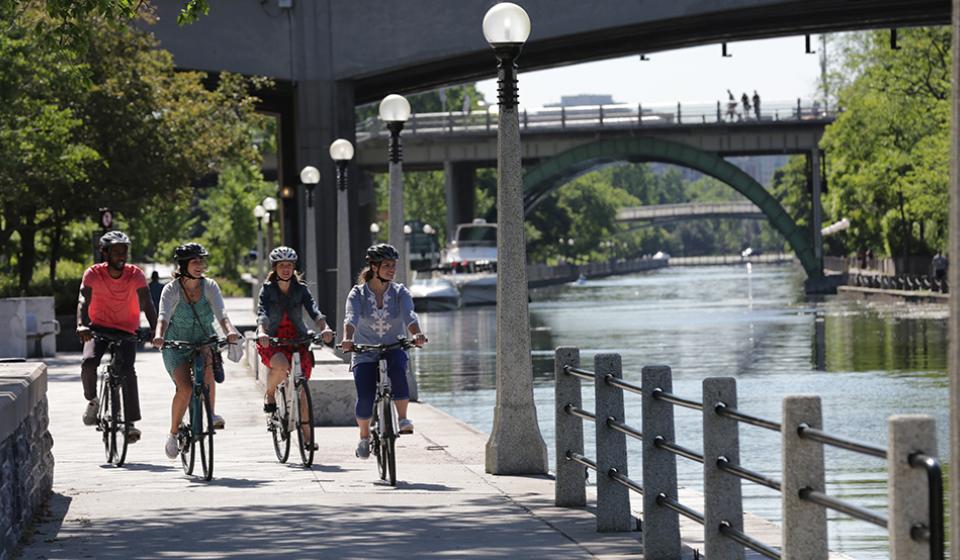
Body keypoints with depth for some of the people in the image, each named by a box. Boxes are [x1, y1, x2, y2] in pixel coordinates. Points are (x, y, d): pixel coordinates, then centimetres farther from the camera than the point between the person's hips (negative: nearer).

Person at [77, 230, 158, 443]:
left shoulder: (135, 275, -12)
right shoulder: (93, 274, -14)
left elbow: (147, 304, -19)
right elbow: (84, 300, -25)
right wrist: (81, 325, -44)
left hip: (126, 329, 0)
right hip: (99, 326, 0)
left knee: (128, 370, -19)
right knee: (89, 362, -25)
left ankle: (130, 423, -18)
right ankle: (92, 400, 4)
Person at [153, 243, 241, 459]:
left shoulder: (209, 286, -6)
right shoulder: (172, 289, -12)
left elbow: (221, 313, -20)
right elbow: (164, 316, -27)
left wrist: (230, 331, -42)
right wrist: (159, 336, -49)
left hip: (204, 342, 2)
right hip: (177, 345, -2)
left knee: (208, 360, -34)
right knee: (185, 388, -21)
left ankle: (211, 413, -25)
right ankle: (173, 433, 1)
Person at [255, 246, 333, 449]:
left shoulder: (301, 289, 2)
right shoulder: (267, 289, -3)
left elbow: (314, 310, -13)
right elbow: (262, 313, -19)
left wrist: (324, 328, -34)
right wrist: (261, 332, -41)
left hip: (297, 339, 2)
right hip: (272, 340, -2)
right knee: (281, 365, -35)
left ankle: (306, 433, 3)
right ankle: (269, 394, -5)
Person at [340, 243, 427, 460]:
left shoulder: (400, 292, -1)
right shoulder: (358, 293, -4)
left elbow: (409, 315, -19)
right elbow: (351, 317, -22)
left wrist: (416, 335, -41)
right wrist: (347, 339, -43)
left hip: (394, 347, 0)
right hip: (365, 352, 0)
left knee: (397, 366, -36)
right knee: (365, 399, -15)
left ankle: (403, 418, -27)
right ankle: (364, 437, 14)